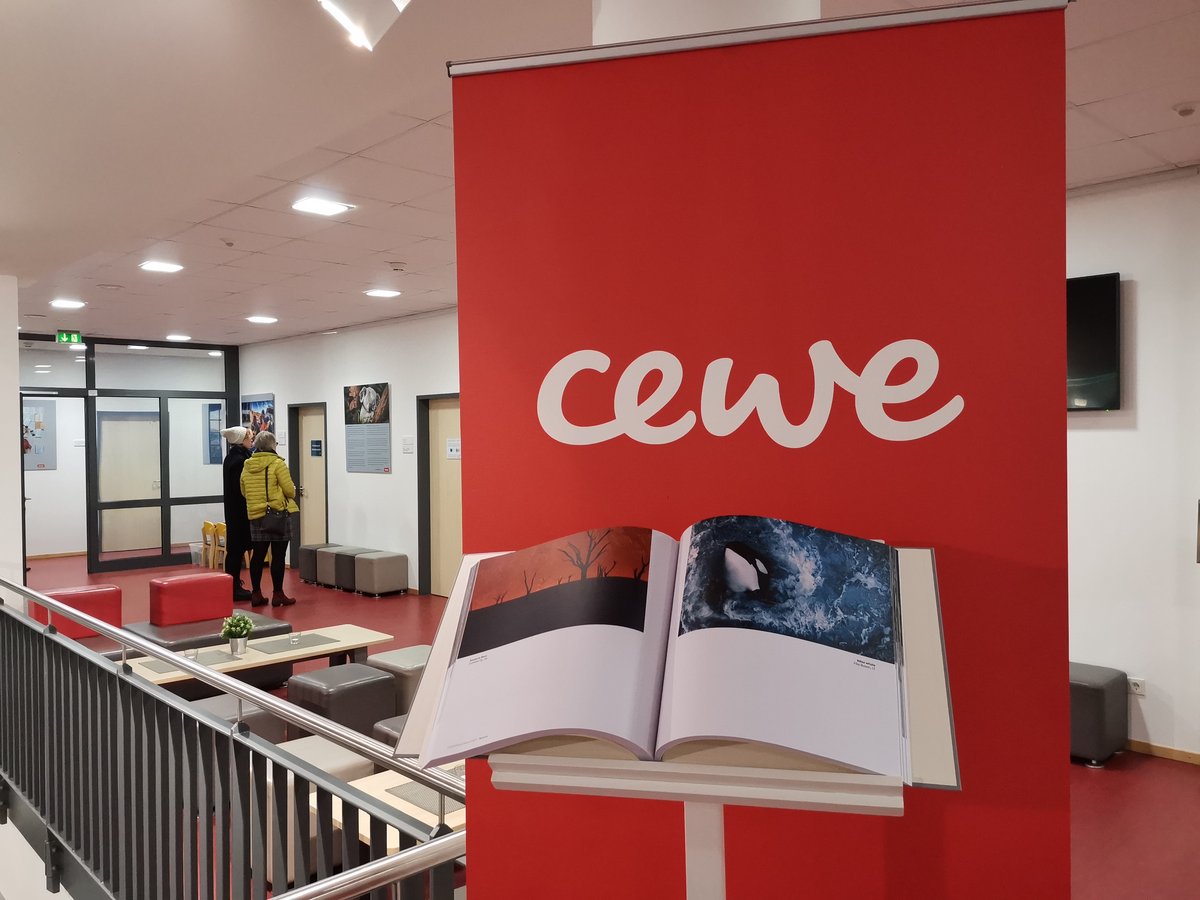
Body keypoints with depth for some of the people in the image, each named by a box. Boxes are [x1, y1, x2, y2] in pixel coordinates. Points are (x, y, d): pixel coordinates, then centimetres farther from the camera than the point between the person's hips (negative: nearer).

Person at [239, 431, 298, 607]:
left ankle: (256, 594, 15)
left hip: (255, 515, 5)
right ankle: (278, 594, 4)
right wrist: (292, 492, 11)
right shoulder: (277, 463, -10)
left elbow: (244, 492, 14)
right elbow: (290, 490, -10)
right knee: (278, 555, 0)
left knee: (258, 555, 11)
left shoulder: (247, 466, 7)